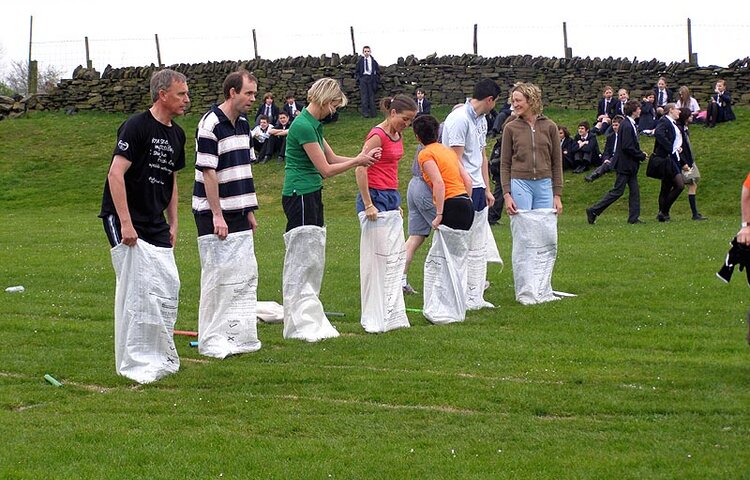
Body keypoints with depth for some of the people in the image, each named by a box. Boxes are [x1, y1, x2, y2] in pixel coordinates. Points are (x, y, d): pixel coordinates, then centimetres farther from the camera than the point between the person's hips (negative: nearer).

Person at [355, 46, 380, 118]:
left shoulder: (373, 61, 6)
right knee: (364, 96, -5)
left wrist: (376, 79, 3)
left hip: (371, 78, 0)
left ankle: (373, 113, 3)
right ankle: (365, 112, -4)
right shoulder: (360, 61, 6)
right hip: (363, 78, 0)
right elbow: (357, 71, 12)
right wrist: (358, 78, 1)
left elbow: (378, 71, 12)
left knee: (371, 95, 1)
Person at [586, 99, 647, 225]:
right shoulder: (627, 126, -19)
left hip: (631, 165, 10)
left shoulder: (630, 125, 11)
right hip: (625, 164, -10)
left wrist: (640, 153, 4)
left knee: (634, 191, 8)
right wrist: (641, 155, -13)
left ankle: (634, 218, 9)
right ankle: (593, 211, 0)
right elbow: (627, 147, -23)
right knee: (617, 191, -5)